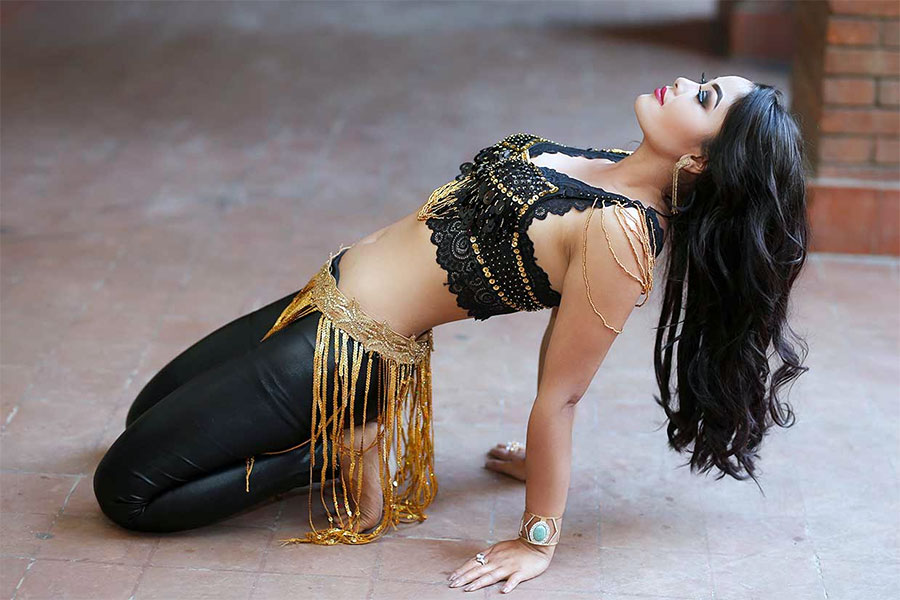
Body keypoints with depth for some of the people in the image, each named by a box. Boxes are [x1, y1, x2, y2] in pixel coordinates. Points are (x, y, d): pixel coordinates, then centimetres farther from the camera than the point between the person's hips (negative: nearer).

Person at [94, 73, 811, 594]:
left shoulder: (620, 233, -27)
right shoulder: (615, 173, -1)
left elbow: (560, 393, -22)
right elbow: (565, 320, 9)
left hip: (339, 353, -9)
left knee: (124, 485, -2)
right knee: (148, 412, 24)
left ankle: (341, 456, 2)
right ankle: (344, 443, 18)